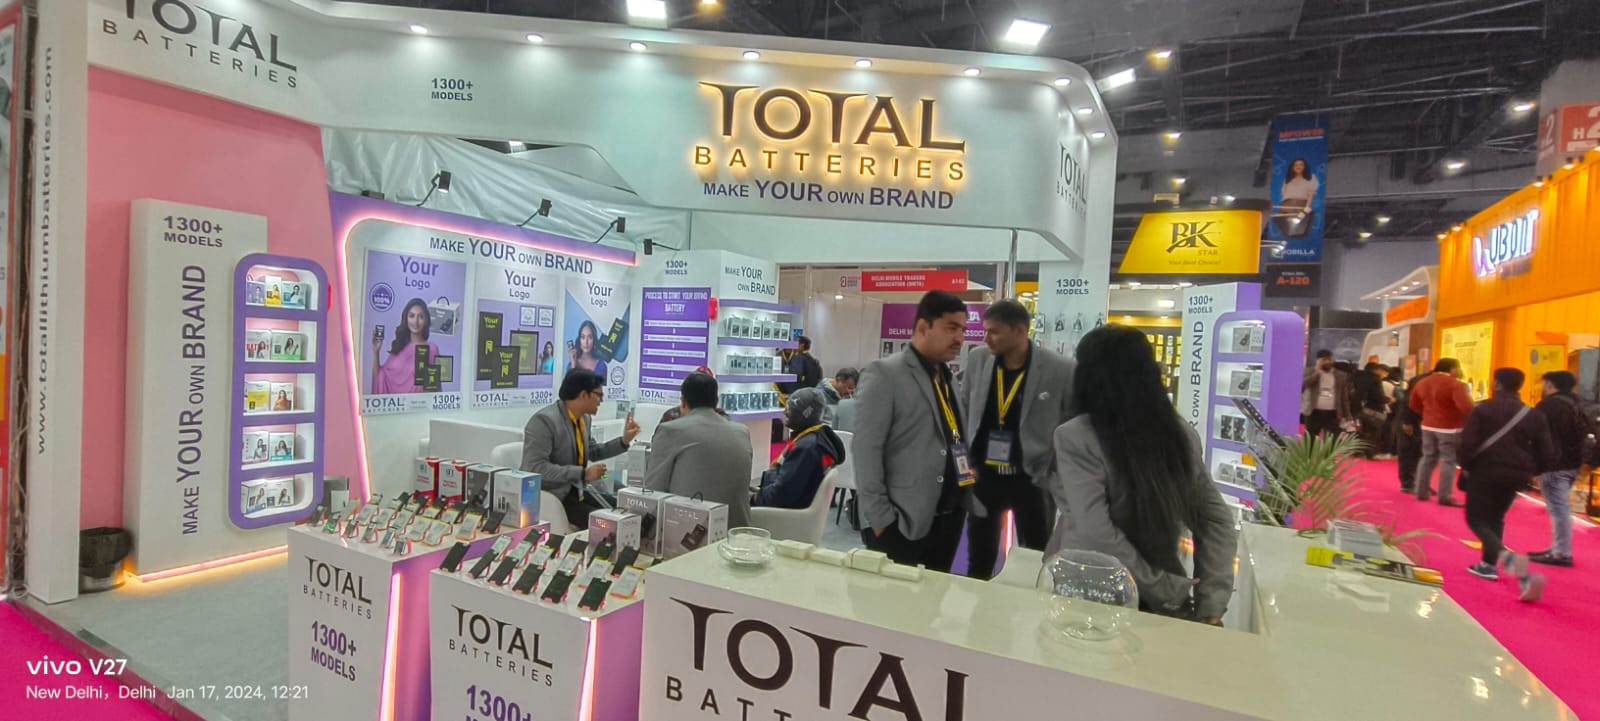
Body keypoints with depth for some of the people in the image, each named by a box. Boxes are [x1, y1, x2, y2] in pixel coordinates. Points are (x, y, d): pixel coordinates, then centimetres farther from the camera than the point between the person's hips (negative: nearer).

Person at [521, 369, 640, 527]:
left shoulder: (583, 418, 5)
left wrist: (624, 441, 6)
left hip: (574, 489, 8)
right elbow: (535, 468, -27)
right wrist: (583, 473, -29)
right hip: (549, 494, -8)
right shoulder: (544, 420, -20)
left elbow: (592, 452, 19)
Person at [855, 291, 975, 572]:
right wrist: (879, 518, -16)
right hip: (900, 523, -7)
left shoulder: (947, 378, 15)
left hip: (948, 518, 8)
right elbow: (866, 450, -15)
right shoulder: (885, 374, -10)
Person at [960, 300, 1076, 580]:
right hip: (984, 476, 3)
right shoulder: (977, 359, -2)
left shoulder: (1061, 370, -13)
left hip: (1033, 479, -3)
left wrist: (1059, 473, -5)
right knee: (978, 562, 14)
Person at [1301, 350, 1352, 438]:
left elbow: (1345, 398, 9)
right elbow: (1302, 386, -15)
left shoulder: (1341, 375, 7)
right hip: (1314, 413, -1)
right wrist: (1317, 372, -13)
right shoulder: (1310, 372, 2)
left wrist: (1347, 417, 5)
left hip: (1333, 414, 1)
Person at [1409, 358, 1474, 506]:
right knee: (1448, 460, -1)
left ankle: (1422, 491, 18)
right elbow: (1466, 407, -26)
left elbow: (1413, 404, 14)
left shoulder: (1423, 382, 7)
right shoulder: (1456, 384, -16)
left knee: (1428, 458, 14)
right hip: (1450, 428, -7)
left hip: (1428, 426, 7)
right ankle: (1445, 496, 1)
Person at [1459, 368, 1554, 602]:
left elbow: (1468, 442, -15)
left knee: (1476, 519, 0)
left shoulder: (1483, 409, -8)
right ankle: (1488, 564, 26)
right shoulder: (1534, 415, 6)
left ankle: (1506, 556, -25)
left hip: (1485, 471, -5)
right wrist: (1530, 471, 19)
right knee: (1495, 518, 21)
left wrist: (1466, 466, -1)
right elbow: (1547, 454, 3)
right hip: (1516, 475, 5)